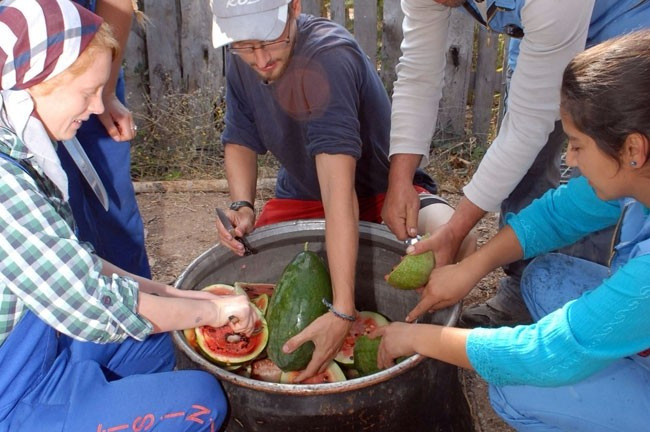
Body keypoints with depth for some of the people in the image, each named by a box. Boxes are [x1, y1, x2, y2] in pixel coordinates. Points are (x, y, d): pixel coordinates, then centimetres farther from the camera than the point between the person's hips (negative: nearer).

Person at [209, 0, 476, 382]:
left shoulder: (328, 55, -32)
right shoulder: (242, 62, -9)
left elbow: (339, 188, -41)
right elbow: (240, 141, 3)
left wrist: (343, 311, -45)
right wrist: (243, 207, -17)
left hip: (380, 190, -5)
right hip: (301, 196, 5)